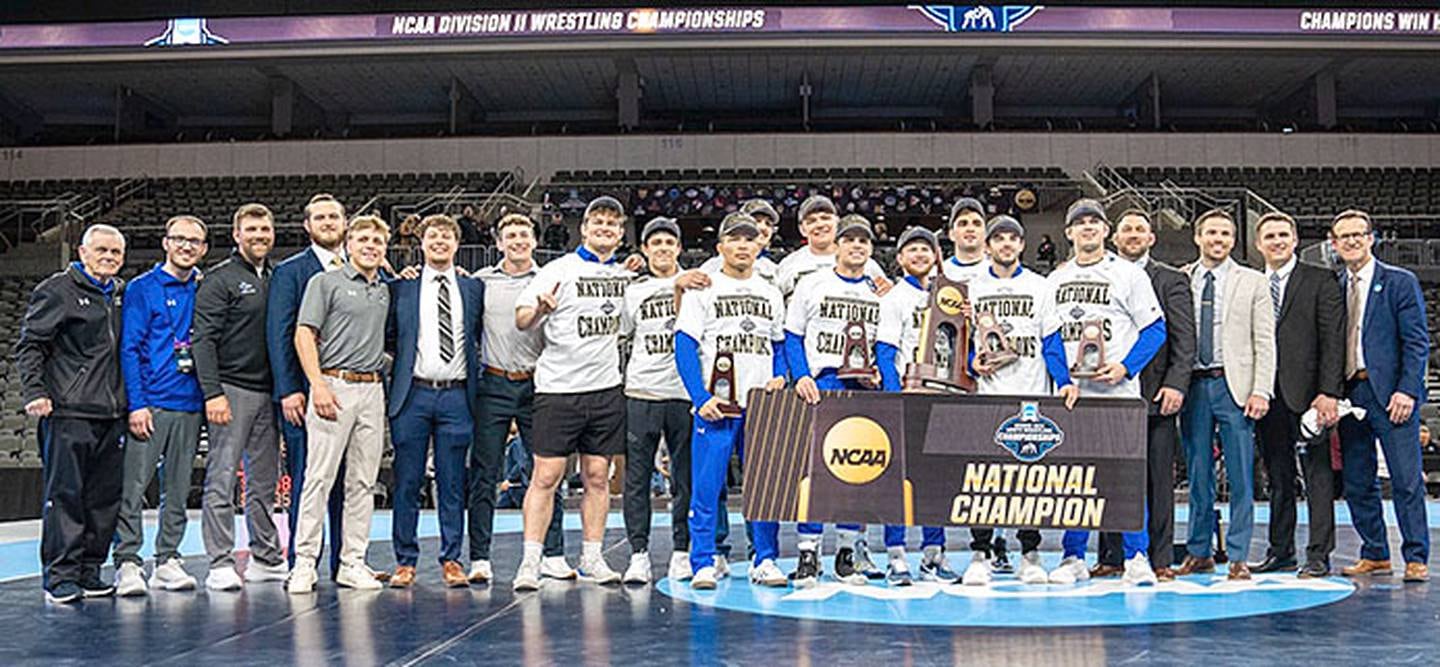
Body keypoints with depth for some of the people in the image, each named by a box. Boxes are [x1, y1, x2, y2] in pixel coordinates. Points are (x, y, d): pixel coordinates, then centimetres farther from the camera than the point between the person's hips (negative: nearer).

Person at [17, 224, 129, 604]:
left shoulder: (124, 294, 17)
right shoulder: (57, 291, 0)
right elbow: (29, 346, -3)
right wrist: (34, 392, -15)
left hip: (113, 414, 6)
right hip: (68, 412, -6)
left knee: (106, 497, 7)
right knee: (65, 495, -4)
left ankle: (89, 571, 16)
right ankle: (60, 576, 2)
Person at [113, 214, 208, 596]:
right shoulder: (142, 289, 0)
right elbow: (129, 349, -4)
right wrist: (137, 404, -13)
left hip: (191, 405, 4)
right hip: (151, 403, -4)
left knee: (178, 490, 9)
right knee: (134, 486, -7)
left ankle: (168, 561, 15)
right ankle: (128, 562, -2)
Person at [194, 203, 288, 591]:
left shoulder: (277, 278, 15)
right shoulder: (220, 279, -3)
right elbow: (204, 340, -9)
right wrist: (213, 393, -17)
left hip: (268, 392, 6)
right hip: (232, 390, -6)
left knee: (265, 480, 11)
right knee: (222, 479, -5)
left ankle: (266, 559, 18)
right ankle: (221, 564, -2)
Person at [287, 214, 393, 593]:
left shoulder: (385, 291, 18)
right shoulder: (326, 283, 2)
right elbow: (304, 335, -6)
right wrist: (318, 385, -15)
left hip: (373, 390, 6)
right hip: (335, 386, -5)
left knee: (363, 482, 6)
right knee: (320, 477, -6)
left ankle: (353, 563, 11)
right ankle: (304, 562, -2)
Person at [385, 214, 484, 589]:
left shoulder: (473, 288, 11)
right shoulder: (401, 287, 7)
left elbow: (479, 338, 13)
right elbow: (387, 337, 10)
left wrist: (475, 383, 4)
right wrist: (404, 359, -3)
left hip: (457, 396, 1)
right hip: (413, 393, -1)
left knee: (453, 484, 5)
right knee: (407, 483, 3)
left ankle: (452, 560, 11)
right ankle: (405, 560, 11)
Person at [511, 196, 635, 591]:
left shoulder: (626, 275, 12)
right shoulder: (560, 270, -2)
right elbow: (521, 321, -7)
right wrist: (540, 309, -30)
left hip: (606, 388, 4)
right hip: (558, 387, -4)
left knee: (598, 476, 8)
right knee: (545, 477, -4)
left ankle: (592, 558, 16)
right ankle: (530, 562, 0)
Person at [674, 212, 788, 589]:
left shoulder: (771, 294, 16)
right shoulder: (703, 289, 2)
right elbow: (685, 346, -4)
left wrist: (780, 379, 3)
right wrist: (701, 398, -13)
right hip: (716, 404, -4)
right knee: (707, 486, -4)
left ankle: (765, 561, 14)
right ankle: (704, 563, 4)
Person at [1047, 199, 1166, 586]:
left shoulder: (1129, 274, 3)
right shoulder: (1054, 280, 15)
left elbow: (1155, 328, 0)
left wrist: (1125, 367, -11)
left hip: (1118, 392, -4)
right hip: (1068, 393, 4)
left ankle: (1137, 558, 4)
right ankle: (1074, 558, 13)